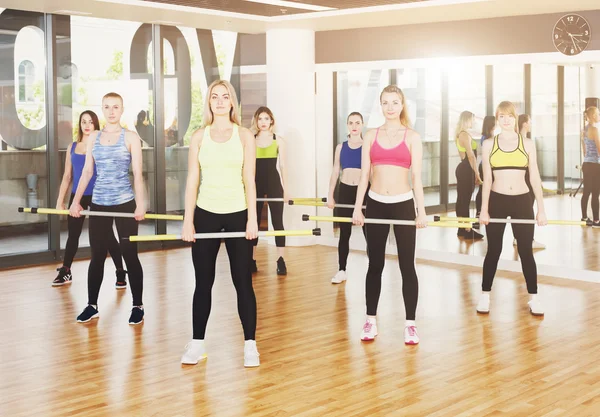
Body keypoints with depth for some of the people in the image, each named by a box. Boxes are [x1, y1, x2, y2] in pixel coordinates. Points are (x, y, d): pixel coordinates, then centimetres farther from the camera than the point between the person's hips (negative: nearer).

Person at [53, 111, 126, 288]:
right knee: (73, 234, 13)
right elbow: (67, 176, 12)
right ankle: (65, 272, 26)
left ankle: (120, 273, 3)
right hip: (77, 196, 4)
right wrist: (60, 201, 8)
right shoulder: (72, 147, 8)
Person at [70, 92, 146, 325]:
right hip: (98, 204, 4)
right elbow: (87, 171, 9)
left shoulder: (130, 137, -2)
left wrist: (140, 204, -17)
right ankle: (92, 305, 19)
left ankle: (138, 306, 11)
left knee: (130, 254, 2)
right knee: (97, 255, 9)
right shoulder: (93, 137, 9)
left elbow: (137, 173, -7)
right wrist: (76, 201, 2)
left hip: (125, 203, -3)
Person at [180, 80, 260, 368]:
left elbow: (249, 181, -2)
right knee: (203, 282, 7)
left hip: (237, 214, -1)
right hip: (206, 214, 1)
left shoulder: (244, 136, 1)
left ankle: (250, 344, 9)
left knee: (243, 282, 2)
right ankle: (197, 343, 17)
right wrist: (188, 221, -3)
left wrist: (252, 219, -8)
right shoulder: (199, 137, 4)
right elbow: (192, 181, 3)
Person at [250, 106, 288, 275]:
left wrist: (285, 189, 0)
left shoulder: (278, 140, 3)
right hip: (256, 184, 1)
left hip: (274, 183, -1)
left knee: (277, 221, -1)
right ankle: (252, 261, 12)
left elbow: (282, 166, 4)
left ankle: (281, 261, 2)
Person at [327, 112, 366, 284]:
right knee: (344, 233, 9)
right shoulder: (341, 147, 7)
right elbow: (335, 172, 10)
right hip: (344, 191, 3)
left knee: (368, 233, 0)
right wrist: (330, 195, 5)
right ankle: (342, 271, 16)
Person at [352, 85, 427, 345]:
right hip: (376, 205, 2)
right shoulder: (371, 136, 6)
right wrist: (357, 207, -1)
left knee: (407, 266, 1)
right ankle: (371, 321, 18)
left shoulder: (412, 137, 0)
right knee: (375, 265, 8)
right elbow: (364, 174, 5)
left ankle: (410, 324, 9)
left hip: (403, 204, -2)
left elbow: (416, 177, -3)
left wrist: (421, 210, -9)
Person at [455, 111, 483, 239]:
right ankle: (467, 230, -3)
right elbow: (471, 156, -20)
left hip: (463, 168, 10)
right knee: (465, 200, -6)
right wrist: (477, 173, -20)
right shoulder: (465, 135, -15)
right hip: (466, 170, -10)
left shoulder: (460, 135, 16)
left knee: (462, 199, 12)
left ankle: (462, 229, 19)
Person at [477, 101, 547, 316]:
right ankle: (485, 295, 19)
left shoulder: (528, 144, 2)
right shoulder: (489, 145, 1)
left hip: (522, 201, 0)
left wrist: (541, 208, -1)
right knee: (493, 251, 7)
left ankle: (534, 298, 14)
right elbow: (487, 179, 1)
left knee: (526, 251, 4)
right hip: (496, 201, 0)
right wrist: (484, 209, -4)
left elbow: (535, 177, 2)